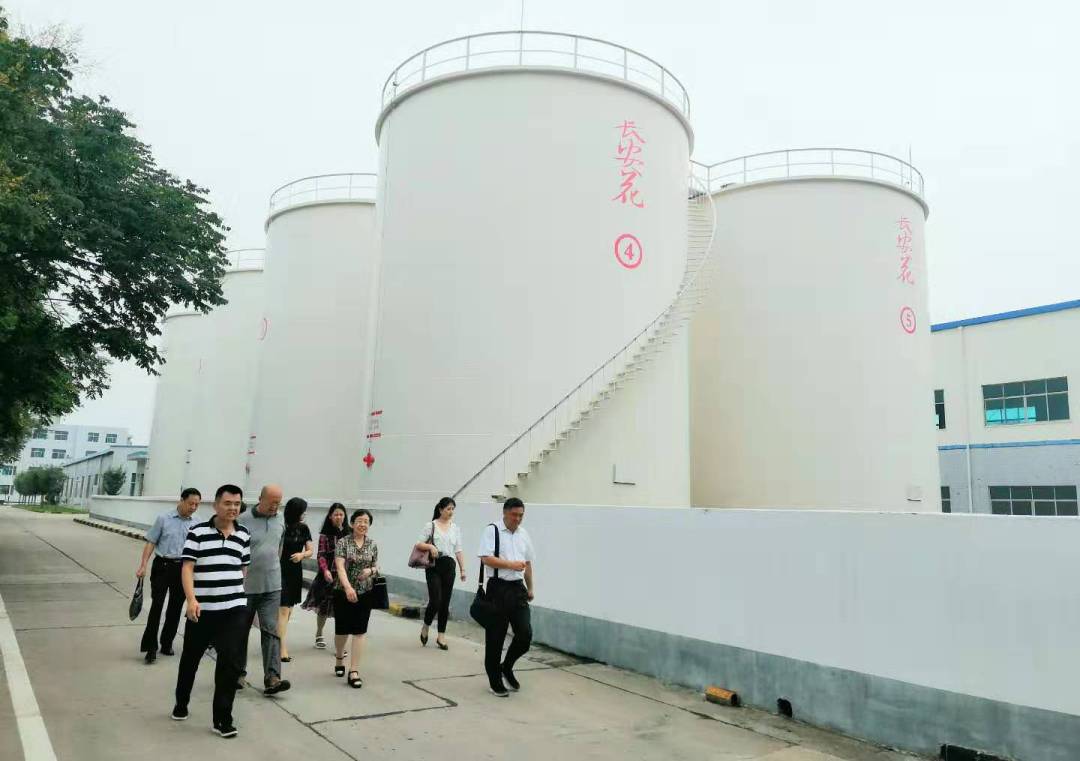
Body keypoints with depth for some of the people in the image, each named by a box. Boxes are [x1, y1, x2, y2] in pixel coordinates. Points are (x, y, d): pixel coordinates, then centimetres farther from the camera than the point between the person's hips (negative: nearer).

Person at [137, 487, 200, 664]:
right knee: (157, 605, -6)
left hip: (183, 569, 3)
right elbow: (151, 543, -1)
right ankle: (150, 647, 1)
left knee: (175, 608, 9)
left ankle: (167, 644, 22)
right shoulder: (163, 519, -3)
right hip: (162, 565, -3)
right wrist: (143, 566, -9)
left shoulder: (195, 525, 6)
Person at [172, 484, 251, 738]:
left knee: (230, 662, -3)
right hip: (202, 609, -2)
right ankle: (181, 703, 41)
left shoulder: (244, 536, 6)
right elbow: (187, 568, -10)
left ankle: (222, 718, 8)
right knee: (190, 659, 16)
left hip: (235, 609, 2)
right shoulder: (198, 532, -6)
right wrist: (191, 599, -22)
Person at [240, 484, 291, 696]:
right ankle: (238, 673, 28)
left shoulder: (280, 524, 7)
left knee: (271, 631, -4)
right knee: (241, 631, 12)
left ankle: (272, 678, -7)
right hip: (245, 587, -3)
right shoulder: (244, 521, -10)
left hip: (272, 587, 3)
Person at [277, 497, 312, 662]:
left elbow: (309, 550, 7)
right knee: (283, 610, -9)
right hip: (280, 570, -6)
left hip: (295, 572, 6)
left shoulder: (303, 528, 5)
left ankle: (277, 640, 25)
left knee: (288, 609, 12)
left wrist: (302, 554, -14)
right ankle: (283, 650, -10)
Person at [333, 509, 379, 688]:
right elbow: (340, 567, -18)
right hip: (343, 592, -2)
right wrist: (348, 587, -32)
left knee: (359, 631, -3)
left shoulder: (372, 544, 4)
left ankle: (354, 671, 2)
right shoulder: (343, 542, -7)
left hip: (365, 593, 2)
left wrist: (371, 570, -11)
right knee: (342, 630, 11)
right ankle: (340, 658, 40)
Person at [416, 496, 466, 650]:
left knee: (445, 602, 5)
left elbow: (459, 550, 10)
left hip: (449, 566, 4)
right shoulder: (430, 525, -1)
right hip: (433, 566, -3)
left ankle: (441, 636, 17)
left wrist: (462, 569, 4)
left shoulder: (456, 528, 9)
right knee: (435, 600, -10)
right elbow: (418, 544, -1)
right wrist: (430, 546, -20)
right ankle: (425, 628, 17)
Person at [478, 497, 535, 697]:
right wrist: (511, 564, -20)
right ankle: (495, 681, 21)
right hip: (498, 588, -5)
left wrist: (530, 588, 24)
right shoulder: (492, 530, -6)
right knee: (495, 637, 3)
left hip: (518, 588, 5)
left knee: (525, 634, -3)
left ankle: (507, 668, 23)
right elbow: (486, 558, -16)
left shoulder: (524, 534, 13)